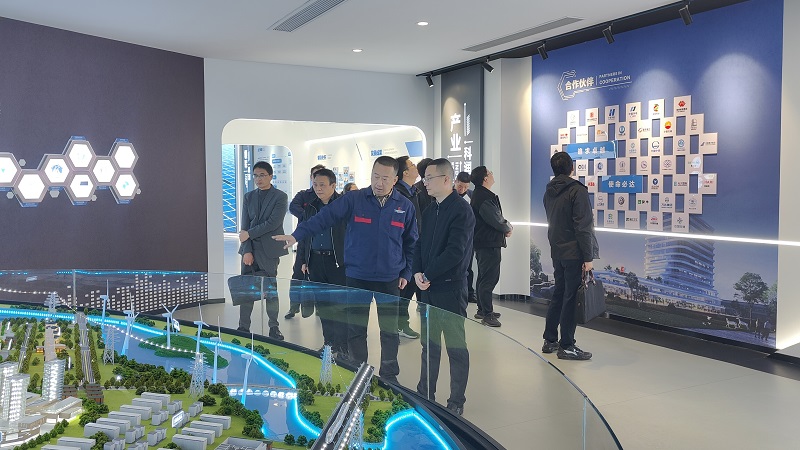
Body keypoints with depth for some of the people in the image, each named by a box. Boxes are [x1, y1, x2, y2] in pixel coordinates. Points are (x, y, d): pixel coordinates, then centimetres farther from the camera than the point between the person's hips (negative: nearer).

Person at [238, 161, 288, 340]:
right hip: (250, 250, 4)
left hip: (269, 250, -3)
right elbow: (245, 226, 5)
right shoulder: (249, 197, 11)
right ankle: (243, 327, 12)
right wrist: (247, 251, -6)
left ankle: (274, 327, 14)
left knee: (271, 291, 2)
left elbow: (273, 223, -13)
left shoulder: (280, 197, -1)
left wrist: (249, 234, -11)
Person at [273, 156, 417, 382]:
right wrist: (297, 235, -21)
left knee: (390, 330, 10)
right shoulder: (354, 199, -5)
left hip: (390, 280, 1)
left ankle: (389, 375, 27)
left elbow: (411, 243, 9)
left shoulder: (405, 206, 0)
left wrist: (406, 273, 5)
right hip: (357, 278, -1)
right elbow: (325, 217, -12)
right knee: (355, 329, 9)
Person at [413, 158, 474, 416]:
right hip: (429, 288, 8)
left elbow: (455, 252, -21)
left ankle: (456, 403, 13)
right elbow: (421, 244, 14)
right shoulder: (430, 211, 13)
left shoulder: (461, 211, -13)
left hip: (450, 288, -8)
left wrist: (427, 275, -15)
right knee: (429, 345, 16)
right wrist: (418, 273, -3)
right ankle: (425, 394, 28)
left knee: (456, 347, 3)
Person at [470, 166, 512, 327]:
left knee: (483, 277, 18)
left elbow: (495, 217, 17)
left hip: (483, 243, 11)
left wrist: (506, 225, 2)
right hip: (489, 243, -11)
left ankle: (483, 309, 28)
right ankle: (487, 314, -5)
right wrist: (508, 228, -2)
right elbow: (496, 220, -21)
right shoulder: (484, 198, -20)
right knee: (489, 279, -8)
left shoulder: (479, 195, 15)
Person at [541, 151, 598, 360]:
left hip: (557, 253, 7)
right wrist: (588, 258, -16)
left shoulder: (549, 192, 11)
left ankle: (549, 340, 22)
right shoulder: (577, 190, -13)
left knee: (559, 295, 16)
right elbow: (583, 227, -17)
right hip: (574, 253, -7)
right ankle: (566, 346, 4)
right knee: (571, 298, -2)